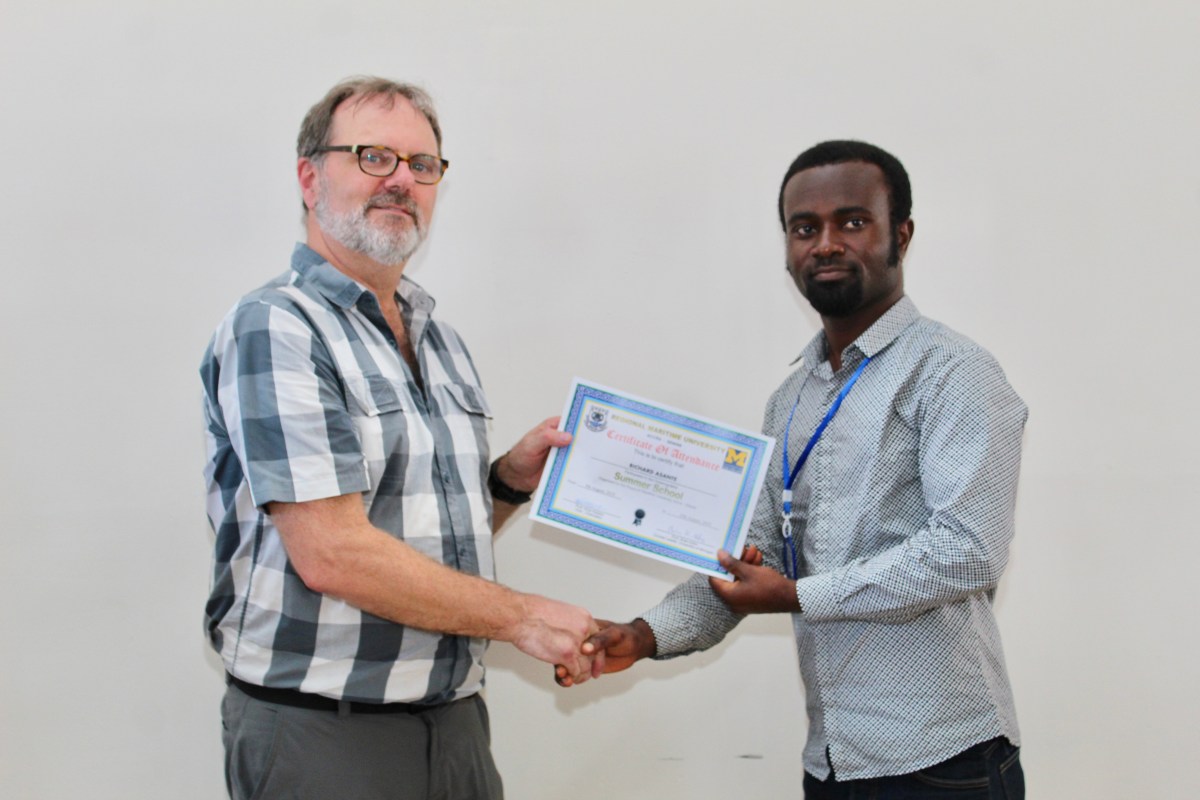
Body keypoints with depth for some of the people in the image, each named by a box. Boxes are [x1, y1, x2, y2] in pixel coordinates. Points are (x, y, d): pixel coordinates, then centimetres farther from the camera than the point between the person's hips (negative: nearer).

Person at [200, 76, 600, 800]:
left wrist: (512, 479, 0)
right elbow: (330, 553, -21)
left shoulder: (439, 339, 13)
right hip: (322, 737, -7)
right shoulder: (276, 328, -12)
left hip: (455, 722, 7)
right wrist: (522, 616, -15)